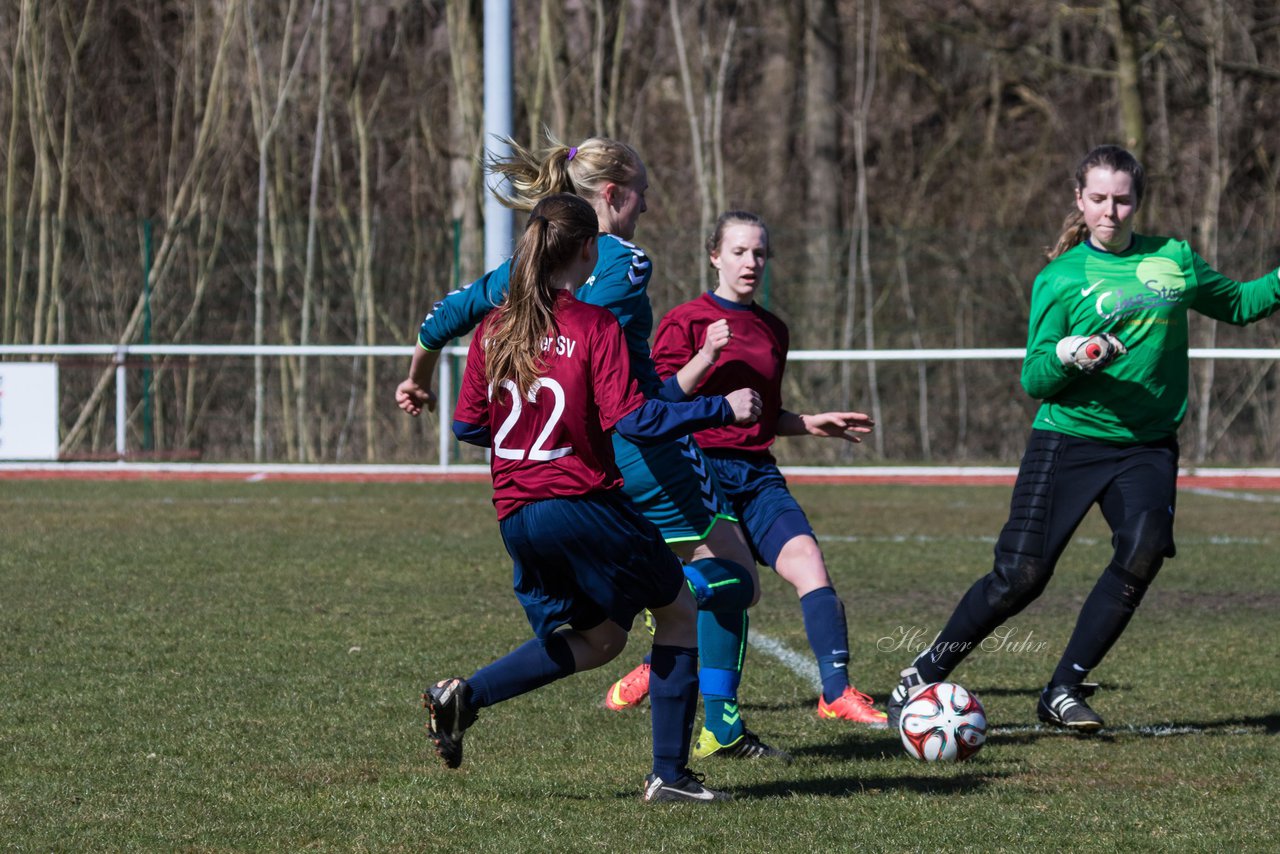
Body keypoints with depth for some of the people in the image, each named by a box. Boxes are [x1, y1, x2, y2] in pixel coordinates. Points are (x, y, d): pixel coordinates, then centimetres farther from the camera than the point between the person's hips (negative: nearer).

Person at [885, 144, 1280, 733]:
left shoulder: (1173, 259, 7)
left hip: (1147, 445, 3)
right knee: (1021, 575, -8)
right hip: (1068, 441, -3)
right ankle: (923, 675, 12)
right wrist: (1065, 357, -26)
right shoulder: (1060, 278, -3)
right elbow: (1033, 379, -5)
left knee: (1144, 552, -21)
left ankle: (1064, 692, -9)